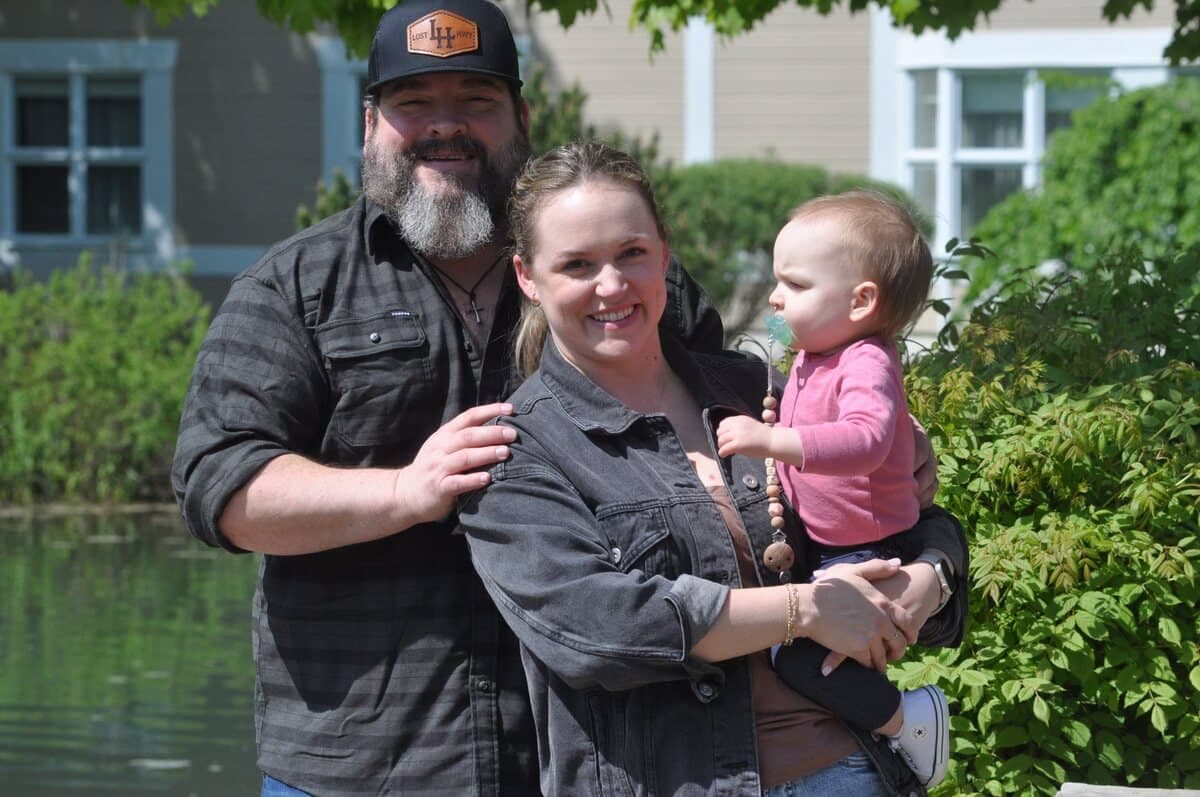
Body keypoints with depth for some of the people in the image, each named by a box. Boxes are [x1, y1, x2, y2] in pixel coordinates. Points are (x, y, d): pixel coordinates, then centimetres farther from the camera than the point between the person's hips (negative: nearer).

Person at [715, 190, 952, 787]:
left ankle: (905, 718, -6)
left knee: (798, 654, -23)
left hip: (871, 555, -10)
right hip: (819, 547, 10)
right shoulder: (810, 359, 8)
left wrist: (773, 441, -51)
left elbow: (865, 440, -43)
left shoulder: (866, 365, -22)